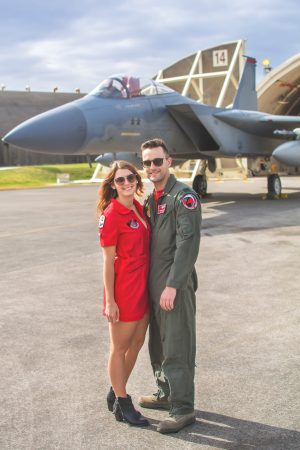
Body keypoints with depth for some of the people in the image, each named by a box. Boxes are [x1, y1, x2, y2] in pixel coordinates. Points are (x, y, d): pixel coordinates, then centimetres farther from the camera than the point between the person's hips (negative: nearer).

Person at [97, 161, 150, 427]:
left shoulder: (139, 208, 6)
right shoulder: (111, 215, -15)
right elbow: (108, 260, -14)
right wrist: (110, 300, -13)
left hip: (143, 286, 8)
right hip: (123, 289, -8)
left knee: (137, 342, 18)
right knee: (120, 347, 8)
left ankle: (117, 392, 35)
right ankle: (122, 404, 23)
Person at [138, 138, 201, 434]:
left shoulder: (184, 197, -13)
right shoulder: (151, 199, 14)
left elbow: (188, 244, -20)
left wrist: (172, 286, -23)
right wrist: (151, 283, 14)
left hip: (176, 286, -9)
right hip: (154, 285, 9)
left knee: (176, 349, -3)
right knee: (158, 344, 19)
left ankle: (183, 410, 8)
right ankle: (166, 394, 35)